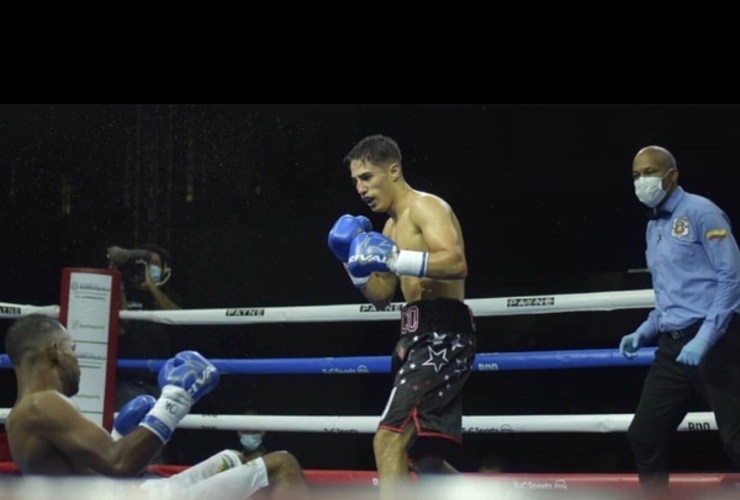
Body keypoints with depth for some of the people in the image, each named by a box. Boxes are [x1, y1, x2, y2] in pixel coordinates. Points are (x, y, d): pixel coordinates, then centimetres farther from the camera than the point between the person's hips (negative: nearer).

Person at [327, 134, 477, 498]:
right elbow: (381, 297, 24)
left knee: (389, 438, -21)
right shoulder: (393, 225, 22)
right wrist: (355, 261, 9)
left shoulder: (425, 207, -7)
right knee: (426, 458, 16)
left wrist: (393, 258, -28)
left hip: (442, 335, -11)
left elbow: (456, 262, -24)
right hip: (421, 336, 11)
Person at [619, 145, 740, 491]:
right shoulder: (653, 227, 17)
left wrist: (705, 338, -21)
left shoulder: (700, 212, -7)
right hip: (673, 346, 8)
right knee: (643, 435, 6)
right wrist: (644, 332, 12)